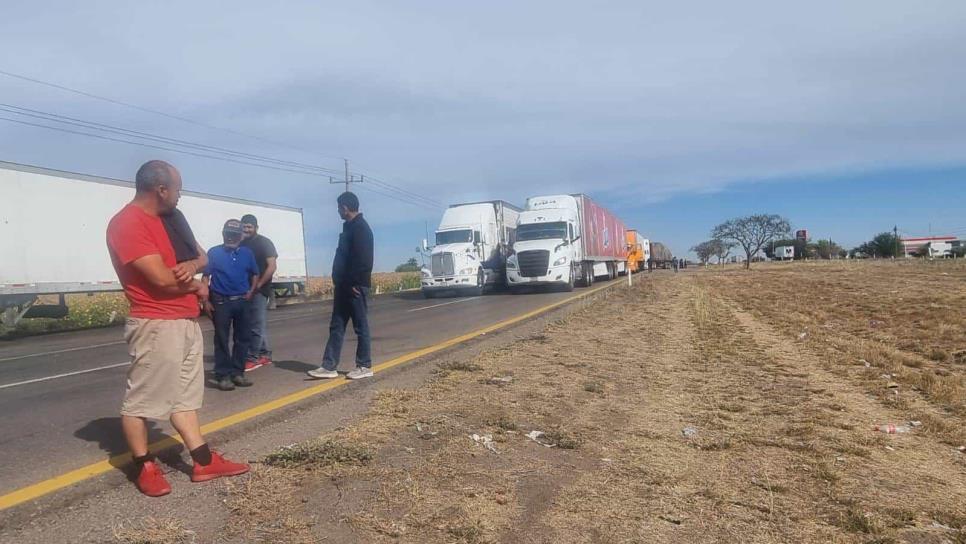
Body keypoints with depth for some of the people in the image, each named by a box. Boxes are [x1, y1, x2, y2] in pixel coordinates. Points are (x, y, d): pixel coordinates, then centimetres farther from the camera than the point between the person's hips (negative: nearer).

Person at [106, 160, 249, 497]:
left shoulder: (165, 220, 15)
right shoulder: (127, 223, -15)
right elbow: (161, 279, -21)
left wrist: (188, 268, -6)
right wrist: (197, 286, -2)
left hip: (186, 322, 10)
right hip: (156, 326, -10)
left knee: (184, 396, 13)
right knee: (141, 400, 3)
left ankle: (204, 461, 18)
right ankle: (144, 468, 15)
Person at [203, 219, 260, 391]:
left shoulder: (247, 253, 7)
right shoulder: (214, 253, -1)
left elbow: (255, 274, 18)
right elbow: (206, 277, -1)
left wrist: (251, 291, 3)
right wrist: (206, 300, -7)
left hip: (243, 301, 4)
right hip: (221, 302, -3)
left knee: (243, 338, 7)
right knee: (222, 340, 1)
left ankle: (238, 372, 17)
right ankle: (223, 375, 5)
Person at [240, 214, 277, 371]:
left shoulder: (264, 243, -4)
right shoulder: (241, 244, 12)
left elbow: (272, 266, -11)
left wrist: (258, 285, -14)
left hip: (260, 290, -6)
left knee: (256, 325, -4)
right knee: (260, 324, 12)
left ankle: (253, 358, 0)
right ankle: (265, 355, 19)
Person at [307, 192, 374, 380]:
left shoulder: (360, 228, -13)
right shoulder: (349, 227, 18)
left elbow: (363, 259, -22)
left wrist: (355, 284, -21)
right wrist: (339, 281, 15)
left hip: (355, 287, -10)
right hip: (344, 286, 10)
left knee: (361, 326, -1)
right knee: (336, 326, 8)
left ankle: (364, 366, 8)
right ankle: (329, 366, 11)